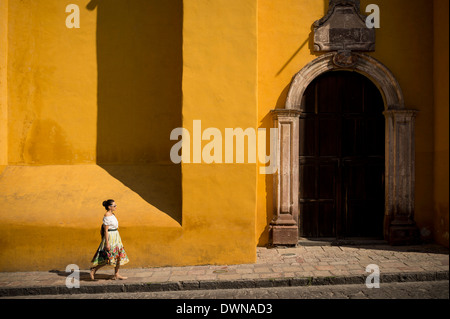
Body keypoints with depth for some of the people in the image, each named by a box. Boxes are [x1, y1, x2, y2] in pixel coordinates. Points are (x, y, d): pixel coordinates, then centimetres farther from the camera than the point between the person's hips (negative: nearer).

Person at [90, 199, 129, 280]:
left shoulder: (112, 214, 10)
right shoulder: (106, 216, -18)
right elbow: (106, 230, -19)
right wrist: (107, 243, -20)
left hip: (116, 237, 9)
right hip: (110, 238, -9)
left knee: (119, 256, 9)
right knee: (109, 258, -5)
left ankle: (116, 275, 16)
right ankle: (94, 269, 12)